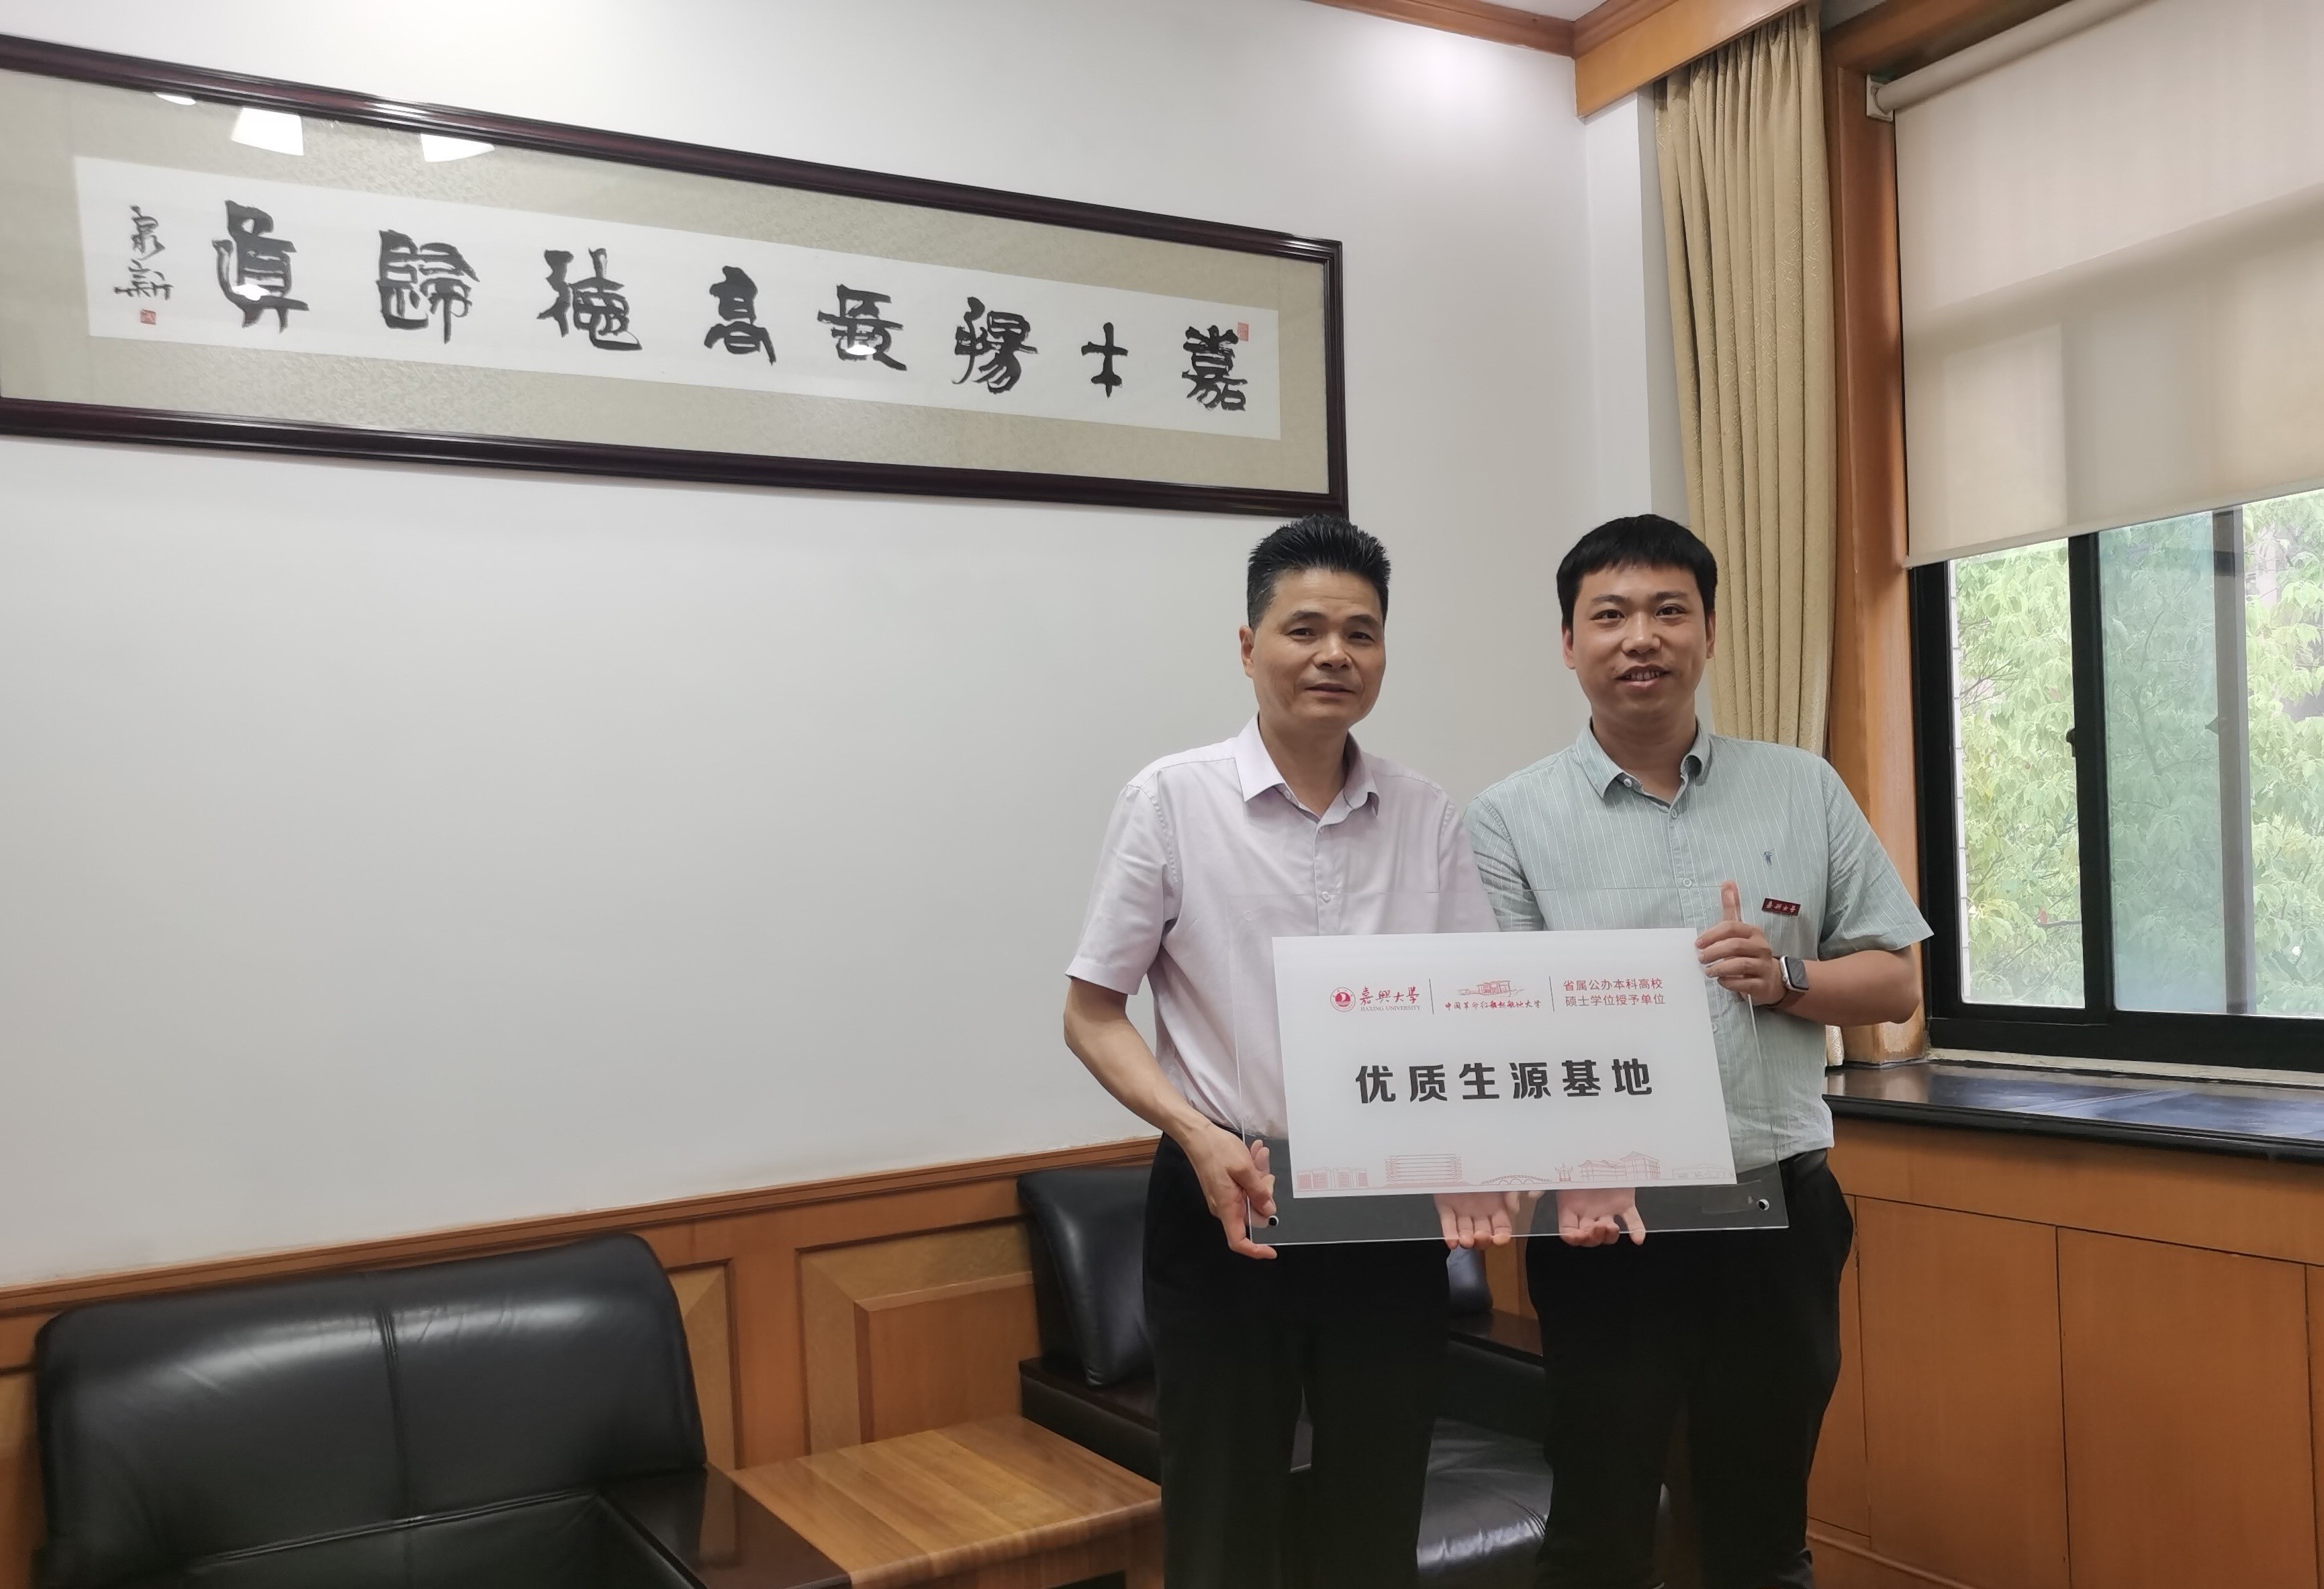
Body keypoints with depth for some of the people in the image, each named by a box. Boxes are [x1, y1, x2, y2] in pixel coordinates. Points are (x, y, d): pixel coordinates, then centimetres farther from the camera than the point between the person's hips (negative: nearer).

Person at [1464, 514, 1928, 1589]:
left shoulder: (1804, 792, 5)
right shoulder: (1510, 818, -2)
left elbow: (1895, 983, 9)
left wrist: (1786, 979, -12)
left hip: (1776, 1207, 2)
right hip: (1602, 1219, -2)